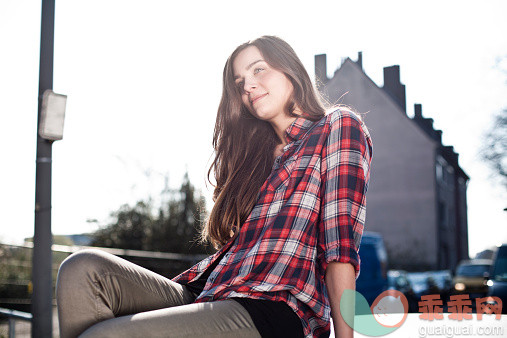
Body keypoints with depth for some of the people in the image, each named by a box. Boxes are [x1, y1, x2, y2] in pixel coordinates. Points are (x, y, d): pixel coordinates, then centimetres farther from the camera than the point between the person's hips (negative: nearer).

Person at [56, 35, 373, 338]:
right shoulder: (260, 153, 28)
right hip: (208, 296, 8)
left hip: (273, 312, -8)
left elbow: (341, 246, -7)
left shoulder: (339, 126, 6)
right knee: (84, 268, -14)